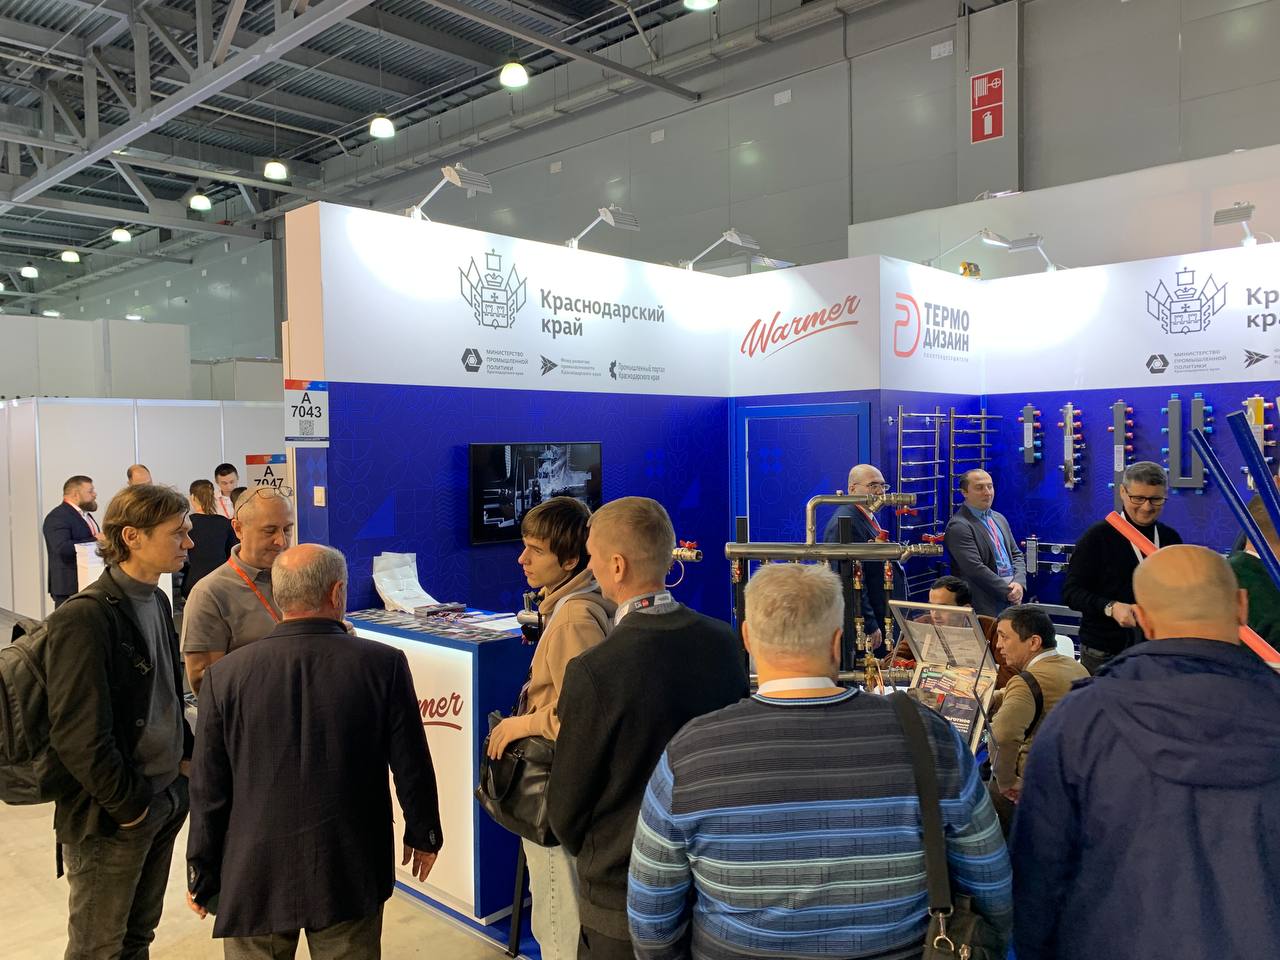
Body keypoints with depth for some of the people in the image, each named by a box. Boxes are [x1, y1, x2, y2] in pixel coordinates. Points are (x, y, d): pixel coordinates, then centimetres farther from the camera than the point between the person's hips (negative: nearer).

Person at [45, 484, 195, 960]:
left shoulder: (157, 601, 5)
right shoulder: (84, 617, -22)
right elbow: (77, 734, -23)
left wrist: (188, 755, 10)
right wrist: (128, 804, -16)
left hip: (166, 796, 7)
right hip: (112, 817, -7)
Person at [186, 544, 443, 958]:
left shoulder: (225, 674, -10)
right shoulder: (384, 665, -13)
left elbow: (208, 790, -3)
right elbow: (412, 768, -6)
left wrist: (201, 876, 10)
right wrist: (423, 834, 11)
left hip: (253, 878, 1)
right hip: (351, 877, -1)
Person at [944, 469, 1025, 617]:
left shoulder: (999, 518, 16)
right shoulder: (958, 526, -11)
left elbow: (1016, 554, 16)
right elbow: (975, 568, -17)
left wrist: (1019, 583, -2)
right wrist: (1008, 591, -14)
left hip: (1012, 599, 7)